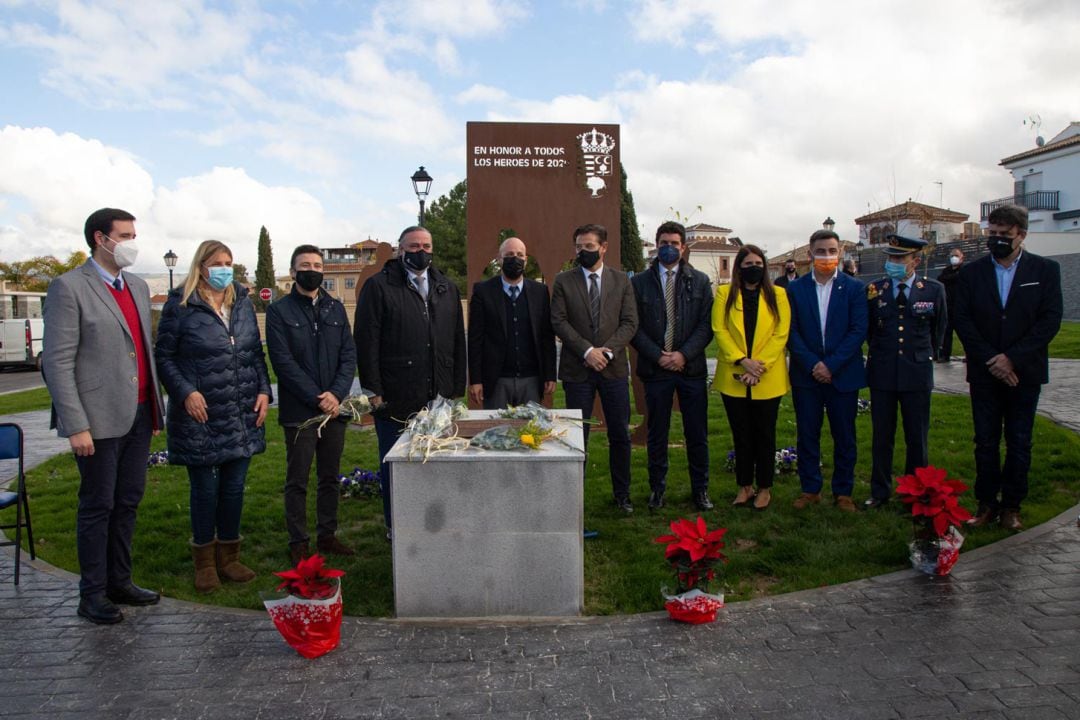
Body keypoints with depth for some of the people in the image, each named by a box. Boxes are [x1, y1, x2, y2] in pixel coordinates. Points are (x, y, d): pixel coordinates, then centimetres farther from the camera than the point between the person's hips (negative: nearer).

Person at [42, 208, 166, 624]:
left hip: (138, 415, 6)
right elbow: (58, 362, -11)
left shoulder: (138, 287, 13)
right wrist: (76, 426, -15)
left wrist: (156, 406, 11)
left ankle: (119, 582, 28)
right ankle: (92, 594, 19)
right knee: (97, 507, 5)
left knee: (128, 503, 14)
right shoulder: (69, 287, -8)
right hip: (99, 419, -6)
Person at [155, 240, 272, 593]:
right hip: (200, 415, -4)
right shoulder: (180, 305, -4)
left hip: (242, 415, 4)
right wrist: (185, 392, -14)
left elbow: (256, 351, 15)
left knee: (234, 487, 10)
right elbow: (164, 356, -2)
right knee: (205, 489, 5)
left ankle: (228, 557, 25)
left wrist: (263, 390, 3)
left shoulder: (242, 302, 10)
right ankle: (205, 562, 21)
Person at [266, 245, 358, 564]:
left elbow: (349, 354, 6)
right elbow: (283, 361, -8)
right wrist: (317, 398, -13)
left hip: (334, 407, 4)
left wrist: (336, 393, -9)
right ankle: (298, 543, 15)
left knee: (330, 478, 12)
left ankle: (327, 535, 24)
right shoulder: (279, 311, -1)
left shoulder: (335, 308, 11)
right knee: (297, 481, 4)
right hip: (299, 410, -4)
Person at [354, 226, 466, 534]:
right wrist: (373, 391, -10)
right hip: (394, 400, -3)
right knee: (394, 465, 8)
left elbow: (458, 341, 14)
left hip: (438, 398, 4)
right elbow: (366, 342, -5)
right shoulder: (379, 286, -1)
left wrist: (457, 387, 9)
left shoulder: (447, 288, 14)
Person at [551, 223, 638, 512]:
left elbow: (630, 322, 1)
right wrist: (587, 350, -15)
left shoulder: (621, 280, 7)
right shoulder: (563, 281, 3)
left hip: (614, 367, 1)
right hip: (577, 369, -1)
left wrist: (607, 350, -13)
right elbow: (559, 322, -4)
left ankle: (622, 493, 22)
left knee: (620, 435, 7)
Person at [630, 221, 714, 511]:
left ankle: (700, 488, 20)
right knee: (657, 433, 7)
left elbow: (706, 325, 1)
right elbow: (634, 327, 0)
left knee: (697, 433, 7)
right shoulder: (639, 282, 4)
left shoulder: (700, 281, 7)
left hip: (691, 367, 1)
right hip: (655, 367, -1)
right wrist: (658, 356, -10)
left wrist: (684, 354, -11)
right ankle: (657, 487, 20)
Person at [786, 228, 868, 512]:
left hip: (843, 374, -1)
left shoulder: (854, 288, 2)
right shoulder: (795, 289, 4)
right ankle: (810, 489, 19)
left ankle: (843, 492, 20)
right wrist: (812, 364, -13)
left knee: (844, 437, 7)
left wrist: (831, 365, -15)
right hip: (806, 374, 1)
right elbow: (792, 332, -1)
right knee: (806, 435, 6)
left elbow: (858, 330, -6)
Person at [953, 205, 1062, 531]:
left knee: (1019, 443, 6)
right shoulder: (971, 272, 3)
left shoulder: (1045, 270, 1)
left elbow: (1050, 320, -6)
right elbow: (963, 321, -2)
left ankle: (1011, 506, 17)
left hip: (1024, 372, -1)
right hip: (984, 373, 1)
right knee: (985, 442, 6)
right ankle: (987, 503, 16)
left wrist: (1012, 358, -15)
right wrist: (991, 360, -11)